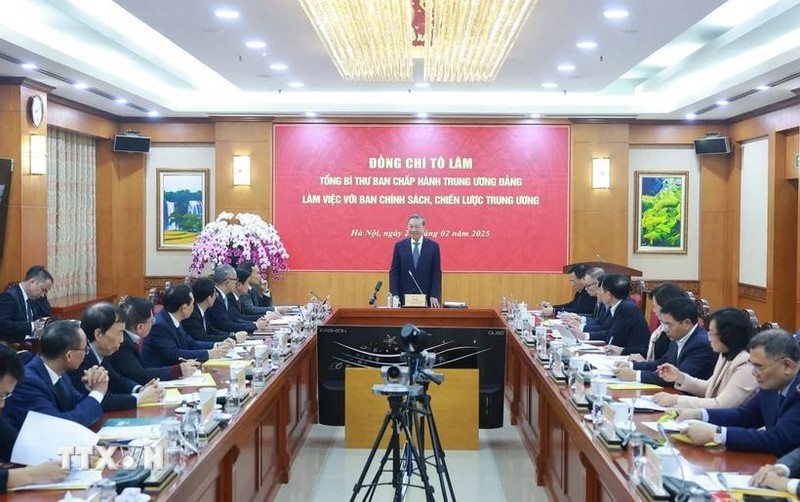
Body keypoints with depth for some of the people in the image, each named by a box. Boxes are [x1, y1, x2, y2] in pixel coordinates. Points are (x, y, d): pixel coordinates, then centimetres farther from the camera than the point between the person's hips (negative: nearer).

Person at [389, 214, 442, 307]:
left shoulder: (433, 246, 3)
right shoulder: (399, 246, 5)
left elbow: (436, 273, 1)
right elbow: (394, 272, 3)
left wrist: (434, 296, -8)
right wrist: (394, 295, -7)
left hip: (426, 298, -1)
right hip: (404, 297, 1)